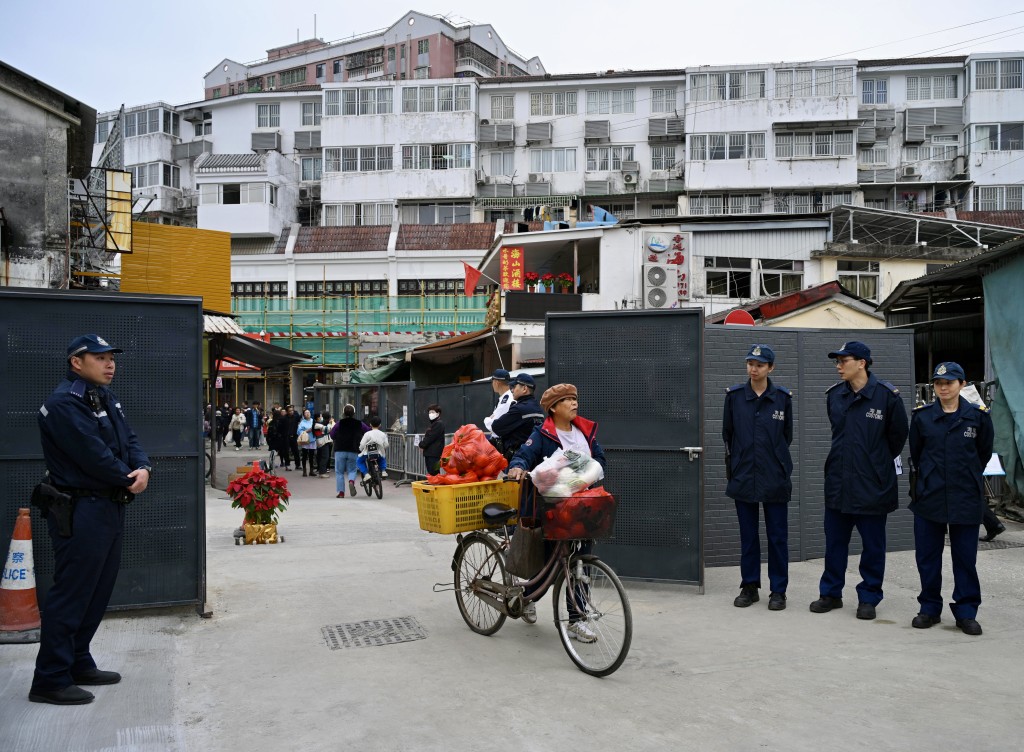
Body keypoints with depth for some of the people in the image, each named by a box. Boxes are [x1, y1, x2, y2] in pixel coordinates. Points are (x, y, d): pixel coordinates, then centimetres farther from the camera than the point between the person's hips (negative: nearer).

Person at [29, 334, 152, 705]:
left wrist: (143, 469, -10)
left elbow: (129, 440, 11)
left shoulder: (106, 398, 14)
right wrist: (129, 480, -9)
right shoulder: (63, 403, -16)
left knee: (98, 591, 16)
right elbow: (94, 455, -22)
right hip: (81, 511, -10)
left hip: (110, 507, 10)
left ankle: (78, 663, 28)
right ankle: (51, 679, 4)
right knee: (71, 593, -5)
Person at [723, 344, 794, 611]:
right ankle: (749, 587, 21)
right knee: (747, 536, 10)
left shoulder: (782, 397, -1)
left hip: (775, 478, -1)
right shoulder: (734, 395, 1)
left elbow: (787, 435, 11)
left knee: (777, 536, 5)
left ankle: (778, 590, 15)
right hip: (743, 477, 1)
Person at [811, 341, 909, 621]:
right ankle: (831, 593, 24)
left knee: (873, 545, 8)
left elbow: (898, 435, 3)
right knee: (834, 542, 11)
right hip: (838, 482, 4)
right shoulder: (834, 395, 3)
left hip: (873, 484, -4)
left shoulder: (887, 395, -10)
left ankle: (868, 597, 20)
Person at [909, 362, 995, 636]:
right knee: (927, 556, 6)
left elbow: (984, 452, 11)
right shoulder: (922, 416, 1)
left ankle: (966, 612, 16)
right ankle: (930, 608, 19)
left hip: (966, 499, -1)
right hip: (928, 497, 1)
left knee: (965, 557, 4)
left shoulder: (978, 416, -2)